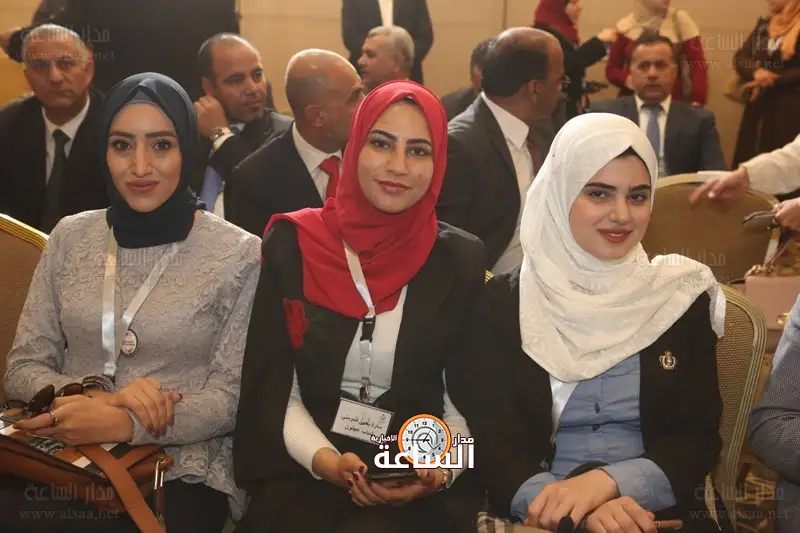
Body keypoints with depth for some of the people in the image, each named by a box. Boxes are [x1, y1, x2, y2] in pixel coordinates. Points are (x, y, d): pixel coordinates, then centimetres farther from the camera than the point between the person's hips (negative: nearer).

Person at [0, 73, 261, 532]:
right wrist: (98, 395, -14)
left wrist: (124, 424, -20)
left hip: (179, 472, -2)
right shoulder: (71, 237, 7)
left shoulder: (238, 253, -4)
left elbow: (232, 397, -5)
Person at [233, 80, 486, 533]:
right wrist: (324, 459, -15)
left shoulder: (462, 259, 1)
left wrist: (443, 469, -15)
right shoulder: (292, 244, 1)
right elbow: (272, 388, 0)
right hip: (303, 474, 1)